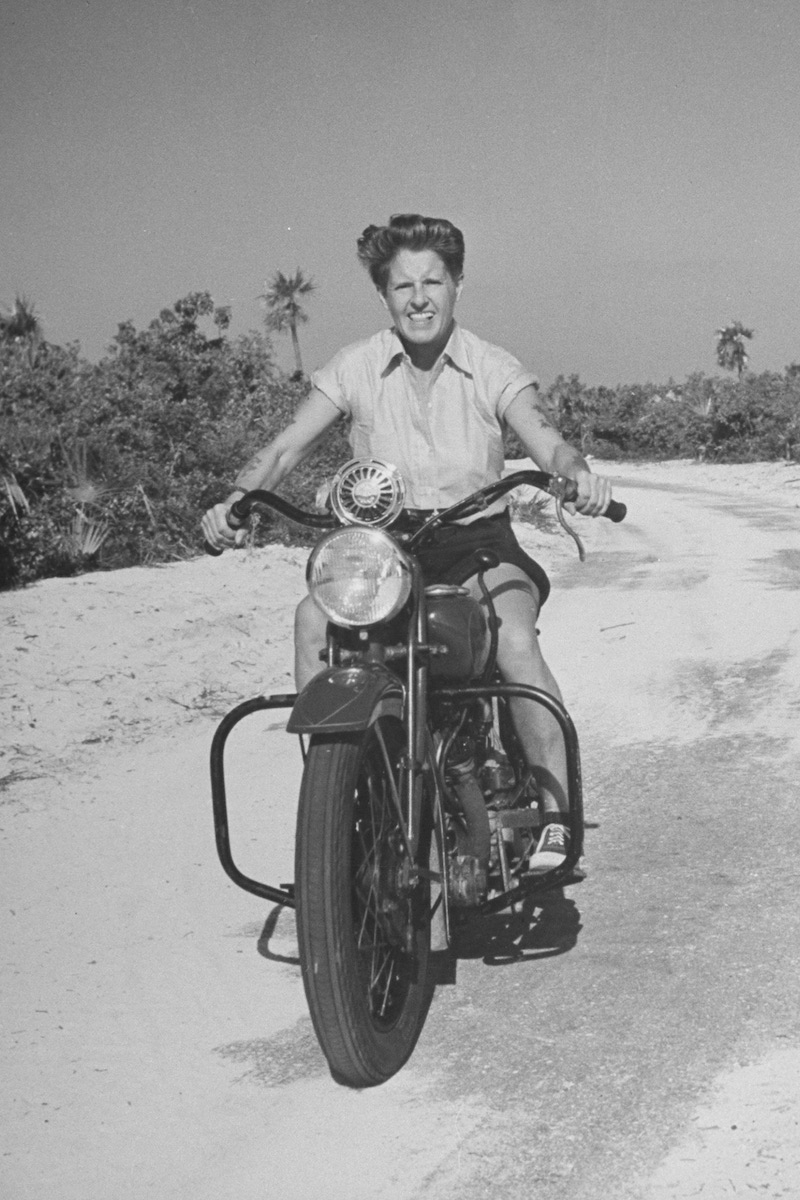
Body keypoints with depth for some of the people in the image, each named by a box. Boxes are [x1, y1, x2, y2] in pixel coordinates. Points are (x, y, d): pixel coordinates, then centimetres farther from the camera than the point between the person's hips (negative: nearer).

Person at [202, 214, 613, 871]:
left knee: (516, 642, -31)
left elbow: (547, 442, -16)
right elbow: (288, 445, -5)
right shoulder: (356, 367, 1)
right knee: (313, 619, -28)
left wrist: (579, 473, -40)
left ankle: (554, 812, -18)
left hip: (478, 540, -2)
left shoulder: (494, 369, -2)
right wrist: (235, 498, -25)